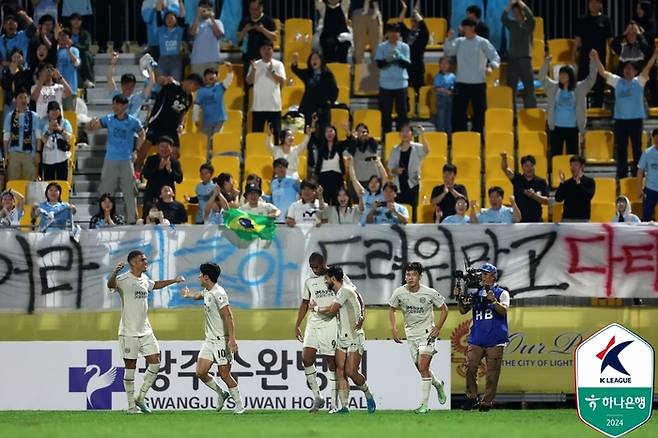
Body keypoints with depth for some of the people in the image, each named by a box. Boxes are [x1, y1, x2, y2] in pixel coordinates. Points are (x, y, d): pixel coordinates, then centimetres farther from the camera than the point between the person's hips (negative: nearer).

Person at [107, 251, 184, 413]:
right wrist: (115, 271, -54)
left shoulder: (145, 279, 11)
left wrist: (174, 281, 37)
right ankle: (131, 405, 7)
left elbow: (155, 285, 34)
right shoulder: (124, 279, -13)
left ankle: (140, 398, 14)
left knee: (155, 363, 2)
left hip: (145, 331, 7)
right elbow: (111, 285, -34)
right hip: (129, 332, -7)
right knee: (130, 368, 0)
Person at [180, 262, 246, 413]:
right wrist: (189, 294, 61)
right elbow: (199, 295, 39)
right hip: (209, 339, 9)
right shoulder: (207, 292, 11)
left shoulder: (218, 293, -18)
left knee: (224, 373, -6)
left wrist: (232, 339, -31)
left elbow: (229, 317, -24)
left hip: (222, 340, -9)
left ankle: (239, 405, 7)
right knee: (200, 372, 0)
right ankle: (221, 393, 21)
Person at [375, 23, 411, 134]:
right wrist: (387, 59, -24)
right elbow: (379, 64, -4)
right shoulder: (382, 47, 1)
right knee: (386, 112, 4)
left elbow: (407, 64, -4)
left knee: (402, 112, 2)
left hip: (401, 84, 0)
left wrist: (398, 56, -21)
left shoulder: (404, 47, 2)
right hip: (386, 84, 0)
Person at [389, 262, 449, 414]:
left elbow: (444, 309, 1)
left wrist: (438, 327, -8)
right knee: (421, 369, 11)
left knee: (423, 367, -17)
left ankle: (424, 405, -14)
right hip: (411, 335, 4)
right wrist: (393, 329, 0)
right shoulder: (399, 293, -6)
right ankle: (438, 385, 43)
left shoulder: (430, 293, -13)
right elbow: (392, 309, 12)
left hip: (427, 333, -4)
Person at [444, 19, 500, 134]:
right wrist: (449, 39, -17)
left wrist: (491, 66, -24)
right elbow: (448, 51, -4)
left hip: (478, 82, -3)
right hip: (461, 82, 3)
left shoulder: (482, 43, -2)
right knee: (458, 111, 2)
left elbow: (495, 57, -5)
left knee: (479, 111, 3)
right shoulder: (459, 42, 8)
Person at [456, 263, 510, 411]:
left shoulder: (501, 293, 2)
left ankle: (487, 402, 2)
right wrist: (460, 299, -7)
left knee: (492, 372, -3)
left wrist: (493, 301, -31)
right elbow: (463, 310, 11)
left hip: (495, 341, -3)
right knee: (470, 367, -8)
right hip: (476, 339, 3)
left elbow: (504, 311, -14)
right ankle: (472, 398, 4)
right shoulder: (476, 293, 14)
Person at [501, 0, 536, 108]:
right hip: (512, 59, 2)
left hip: (525, 59, -2)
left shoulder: (529, 24, 4)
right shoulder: (512, 24, 10)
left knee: (529, 89, -4)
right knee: (510, 89, 3)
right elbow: (503, 18, -7)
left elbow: (530, 16, -16)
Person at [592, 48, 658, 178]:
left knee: (637, 148, 4)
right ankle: (622, 174, 11)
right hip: (620, 119, 2)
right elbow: (603, 72, 2)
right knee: (621, 149, 5)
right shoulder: (617, 81, 7)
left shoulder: (639, 82, 2)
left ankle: (637, 174, 11)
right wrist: (596, 59, -8)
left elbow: (647, 69, -11)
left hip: (636, 119, -2)